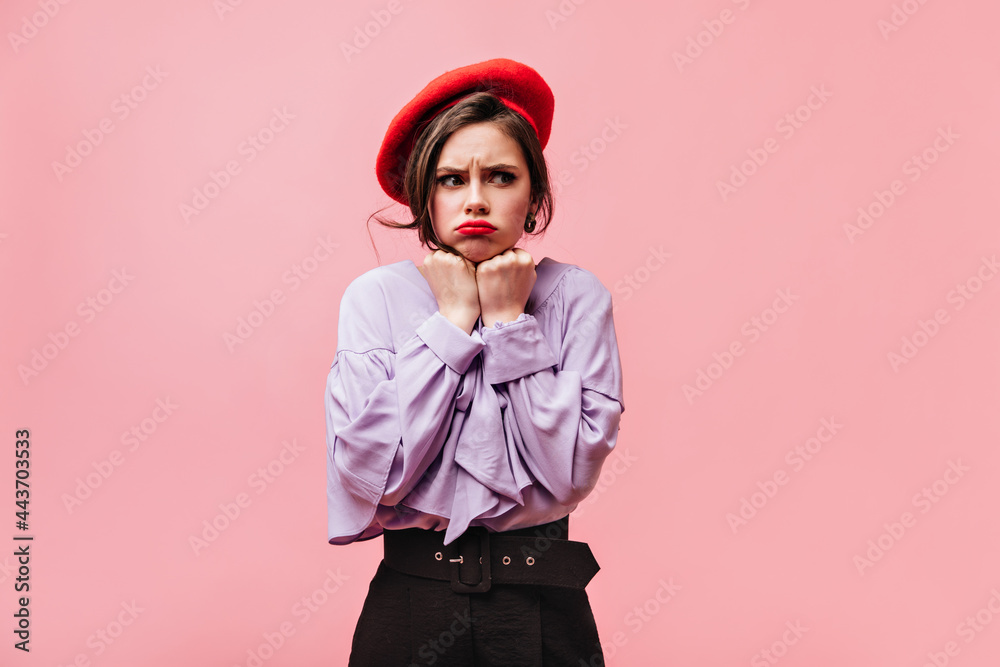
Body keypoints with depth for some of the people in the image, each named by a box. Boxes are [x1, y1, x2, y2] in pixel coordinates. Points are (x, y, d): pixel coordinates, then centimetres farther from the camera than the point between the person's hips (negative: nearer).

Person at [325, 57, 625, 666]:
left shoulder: (577, 296, -5)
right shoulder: (375, 295, -6)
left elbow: (572, 473, -15)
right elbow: (371, 473, -16)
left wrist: (510, 320, -14)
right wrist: (452, 319, -14)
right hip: (411, 603, 0)